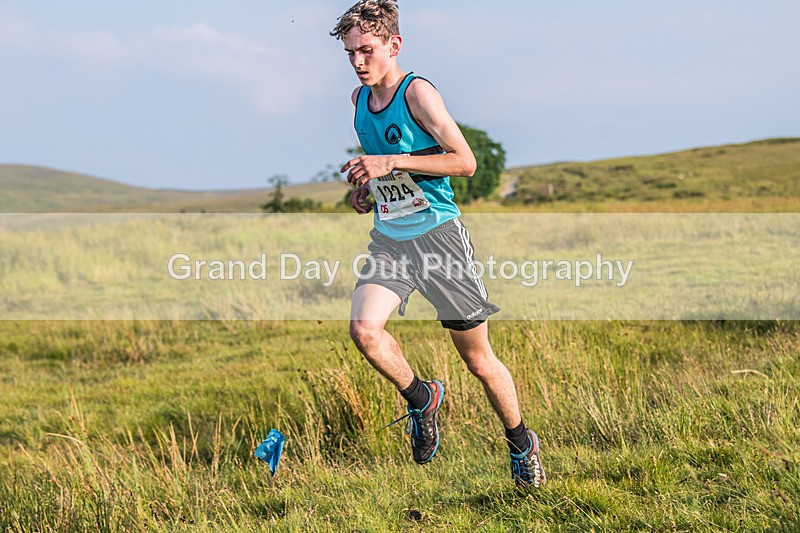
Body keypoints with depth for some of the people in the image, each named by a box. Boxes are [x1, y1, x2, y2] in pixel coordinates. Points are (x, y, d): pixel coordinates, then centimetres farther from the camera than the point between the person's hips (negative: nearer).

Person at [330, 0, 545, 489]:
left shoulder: (418, 92, -12)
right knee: (363, 328, -22)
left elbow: (465, 161, -18)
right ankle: (421, 398, 6)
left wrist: (391, 163, -22)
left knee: (477, 357, 4)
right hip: (388, 239, 5)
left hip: (438, 233, -5)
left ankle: (522, 444, 26)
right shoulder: (359, 99, 9)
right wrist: (365, 183, 8)